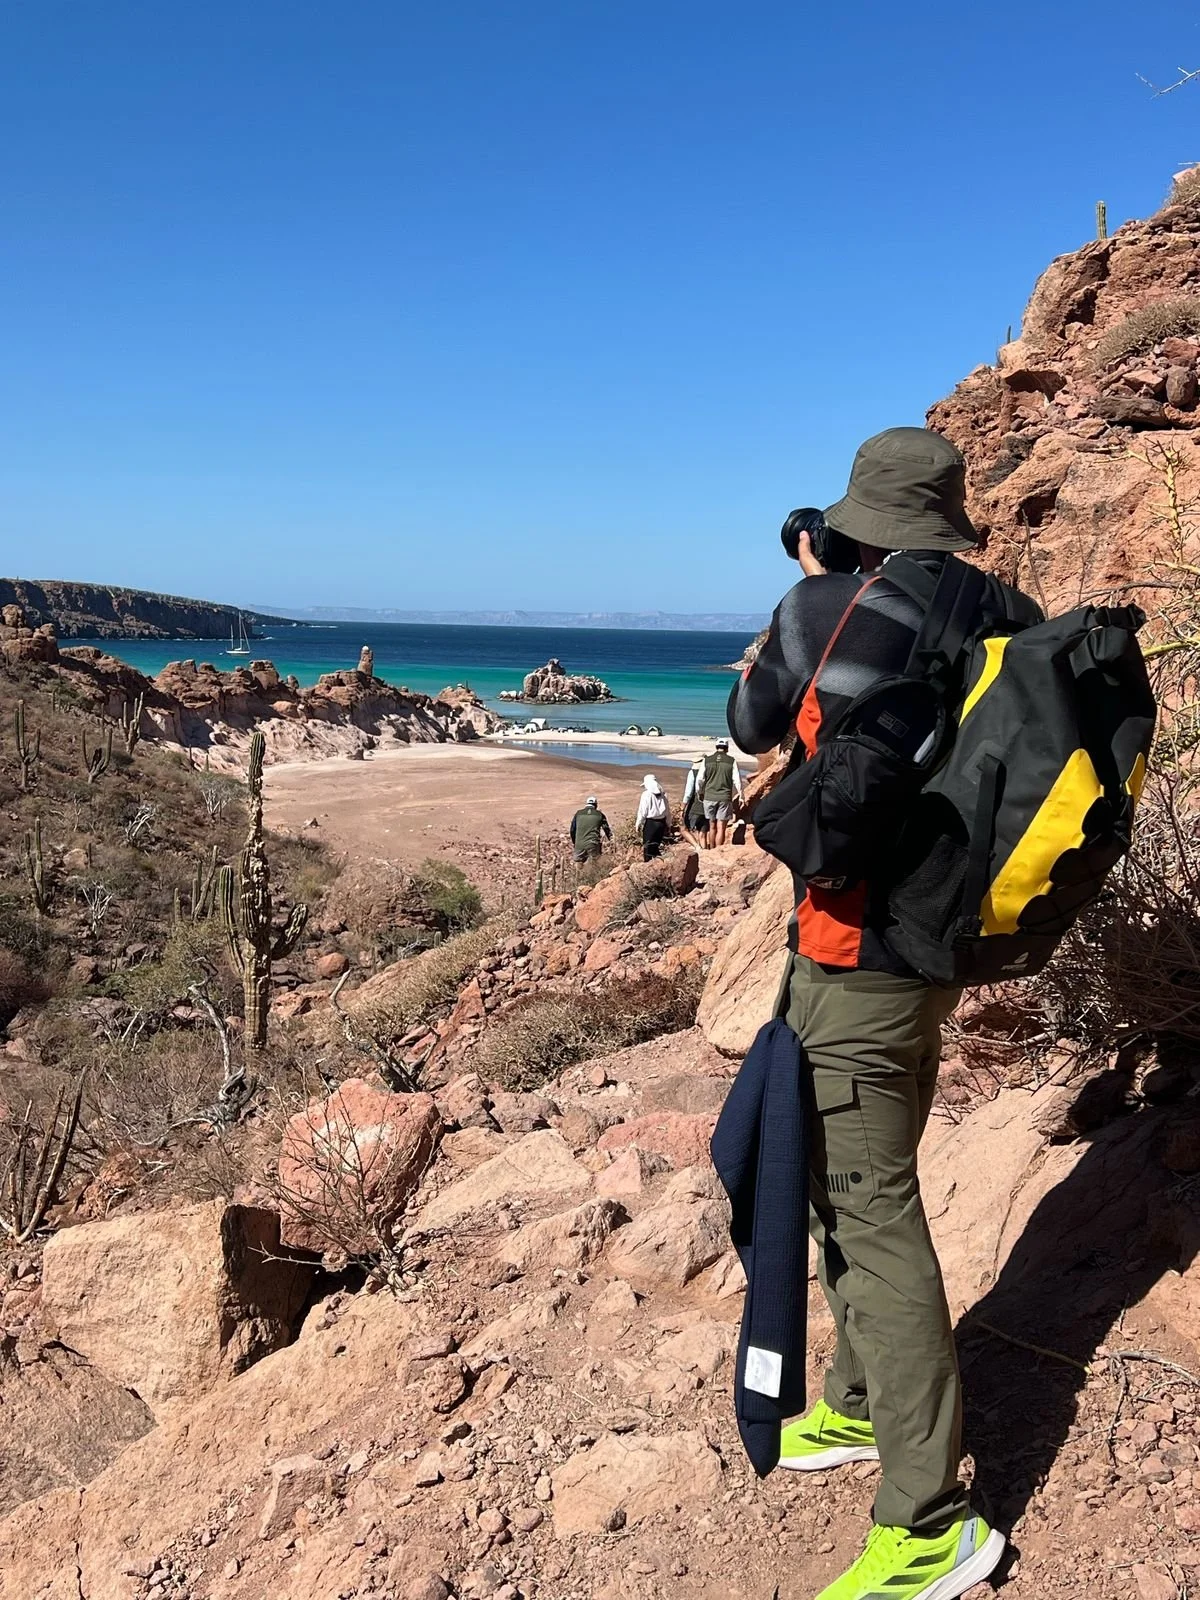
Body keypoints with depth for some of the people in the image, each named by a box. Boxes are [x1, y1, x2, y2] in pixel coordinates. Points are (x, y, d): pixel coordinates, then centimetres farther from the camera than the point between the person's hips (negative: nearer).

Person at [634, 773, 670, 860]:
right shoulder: (662, 795, 5)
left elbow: (642, 811, -9)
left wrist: (638, 824, 0)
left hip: (650, 823, -5)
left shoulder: (646, 794, -9)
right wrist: (668, 824, 19)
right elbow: (668, 811, 10)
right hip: (661, 823, 5)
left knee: (647, 847, 3)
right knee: (657, 846, 16)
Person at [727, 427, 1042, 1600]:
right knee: (854, 1186, 22)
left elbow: (749, 726, 2)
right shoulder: (1008, 619, 2)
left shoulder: (827, 605, -15)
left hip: (855, 957, -8)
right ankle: (865, 1407, 39)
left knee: (871, 1216, -1)